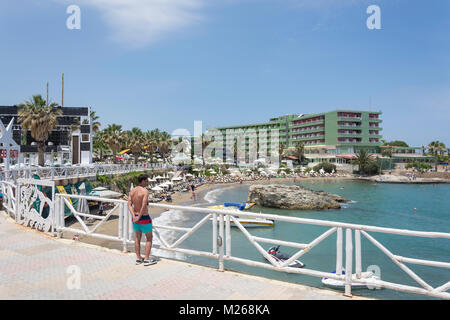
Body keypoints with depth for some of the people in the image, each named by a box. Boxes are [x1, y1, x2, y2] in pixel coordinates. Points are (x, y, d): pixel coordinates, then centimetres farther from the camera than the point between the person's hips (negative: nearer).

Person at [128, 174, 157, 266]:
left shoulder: (132, 191, 2)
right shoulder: (145, 191, -19)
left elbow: (129, 205, -5)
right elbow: (144, 206, -27)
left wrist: (134, 216, -13)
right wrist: (139, 217, -17)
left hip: (135, 217, 7)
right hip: (144, 218, -7)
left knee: (137, 238, 18)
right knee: (149, 238, 8)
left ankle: (138, 258, 26)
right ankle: (147, 259, 9)